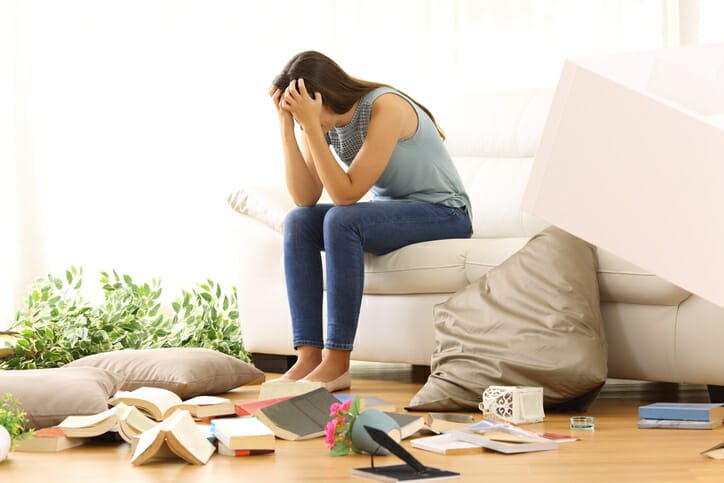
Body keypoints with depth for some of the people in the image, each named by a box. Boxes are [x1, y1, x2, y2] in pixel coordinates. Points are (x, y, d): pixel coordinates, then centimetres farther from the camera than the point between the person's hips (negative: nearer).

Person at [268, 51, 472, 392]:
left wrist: (311, 125, -33)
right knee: (298, 222, -16)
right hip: (389, 212, 8)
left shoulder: (385, 107, -25)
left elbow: (346, 194, -28)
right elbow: (305, 199, -13)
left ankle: (336, 362, -28)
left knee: (341, 220, -31)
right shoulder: (322, 121, -4)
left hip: (442, 214, -7)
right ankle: (309, 357, -22)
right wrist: (287, 124, -20)